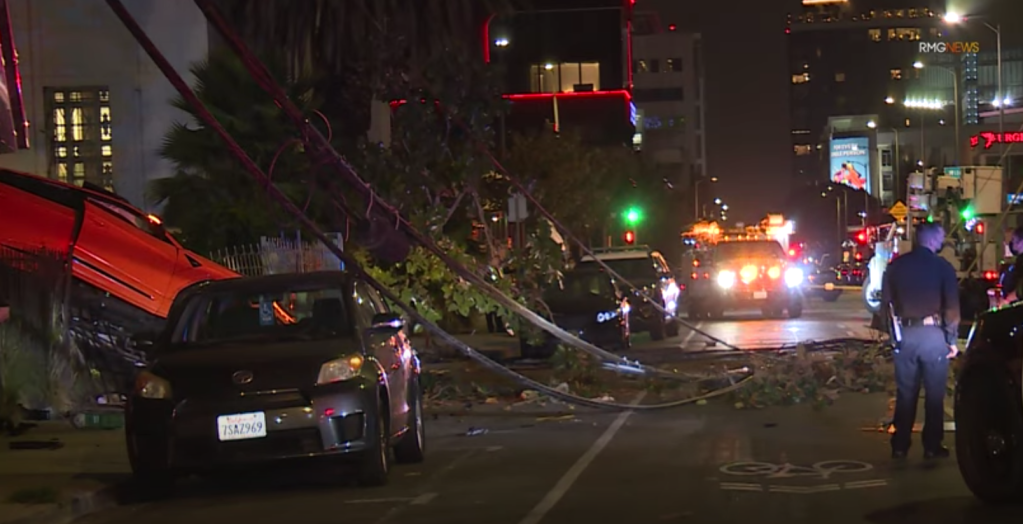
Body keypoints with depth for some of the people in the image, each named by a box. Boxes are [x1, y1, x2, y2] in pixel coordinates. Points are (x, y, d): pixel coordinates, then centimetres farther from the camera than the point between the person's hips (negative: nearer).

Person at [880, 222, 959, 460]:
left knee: (905, 393, 9)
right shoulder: (943, 267, -6)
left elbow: (886, 302, 9)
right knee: (934, 393, 5)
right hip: (933, 334, -3)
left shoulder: (896, 266, 5)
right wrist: (952, 339, -1)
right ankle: (932, 446, 6)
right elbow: (951, 306, -8)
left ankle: (900, 445, 11)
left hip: (904, 334, 3)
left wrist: (893, 333, 16)